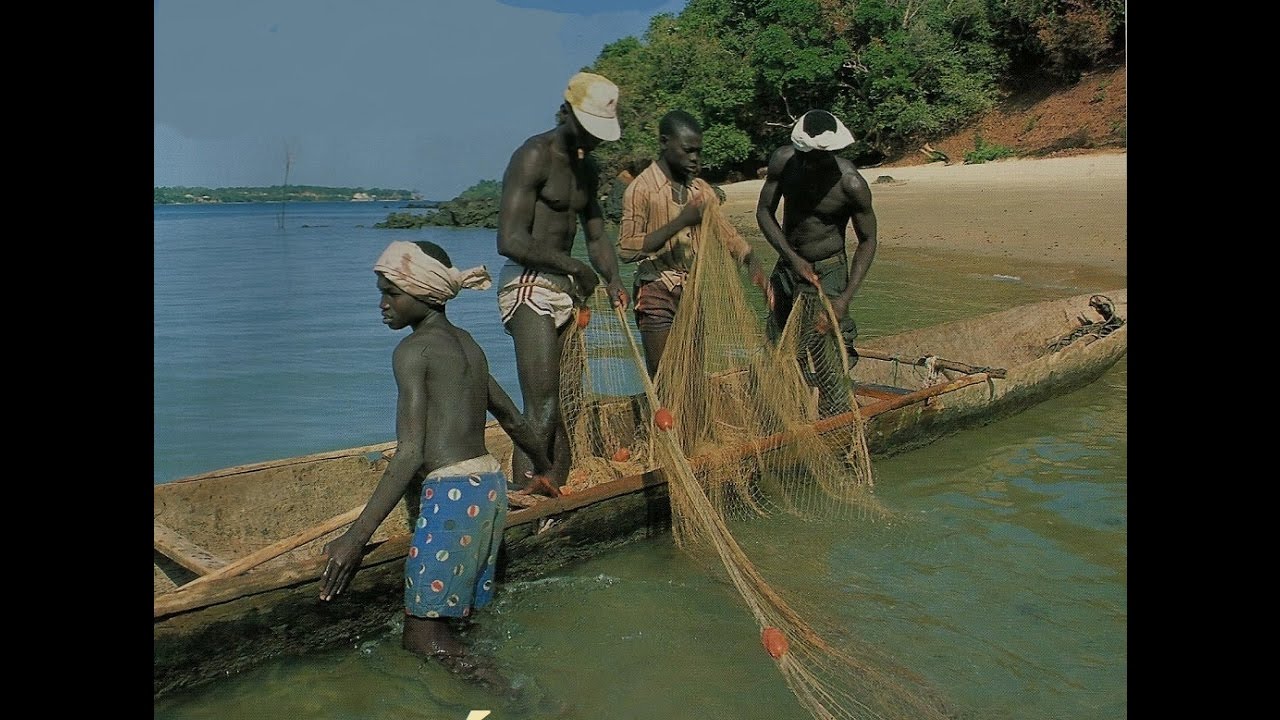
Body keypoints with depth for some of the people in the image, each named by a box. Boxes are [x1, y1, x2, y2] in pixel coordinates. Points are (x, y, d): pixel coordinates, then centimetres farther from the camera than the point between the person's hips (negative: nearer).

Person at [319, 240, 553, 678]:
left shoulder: (412, 350, -9)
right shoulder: (467, 344, 15)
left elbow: (410, 454, -17)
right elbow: (512, 418, 26)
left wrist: (357, 536, -18)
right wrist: (542, 463, 44)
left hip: (451, 494, -9)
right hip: (491, 485, 9)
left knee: (423, 635, -1)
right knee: (446, 627, 16)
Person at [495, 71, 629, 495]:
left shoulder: (587, 168, 17)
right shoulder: (534, 157, -10)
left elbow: (596, 236, 21)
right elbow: (510, 241, -19)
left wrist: (612, 281, 2)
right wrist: (573, 266, -14)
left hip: (564, 288, 8)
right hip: (528, 287, -8)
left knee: (565, 404, 6)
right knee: (542, 405, -15)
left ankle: (558, 488, 12)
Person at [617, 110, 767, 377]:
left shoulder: (701, 189, 9)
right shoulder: (641, 189, -9)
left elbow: (725, 232, 11)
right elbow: (627, 249, -18)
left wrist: (751, 260, -10)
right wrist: (679, 222, -21)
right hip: (658, 295, -5)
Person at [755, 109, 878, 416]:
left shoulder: (851, 184, -21)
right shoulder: (783, 160, -11)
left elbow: (867, 241, -10)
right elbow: (764, 212, -3)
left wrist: (844, 299, -20)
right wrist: (793, 258, -16)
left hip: (828, 273, -5)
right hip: (787, 266, 5)